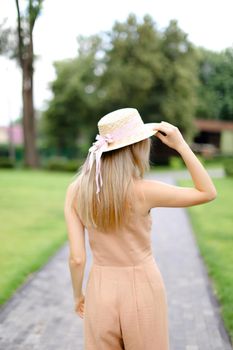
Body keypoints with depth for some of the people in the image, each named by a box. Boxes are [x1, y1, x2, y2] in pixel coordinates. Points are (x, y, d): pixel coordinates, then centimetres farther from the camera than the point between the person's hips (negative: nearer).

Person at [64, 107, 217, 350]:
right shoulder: (143, 191, -20)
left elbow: (76, 258, -9)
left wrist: (77, 295, 9)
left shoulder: (76, 190, -10)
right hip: (143, 292, -2)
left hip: (101, 291, 3)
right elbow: (208, 192, -9)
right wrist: (181, 144, -13)